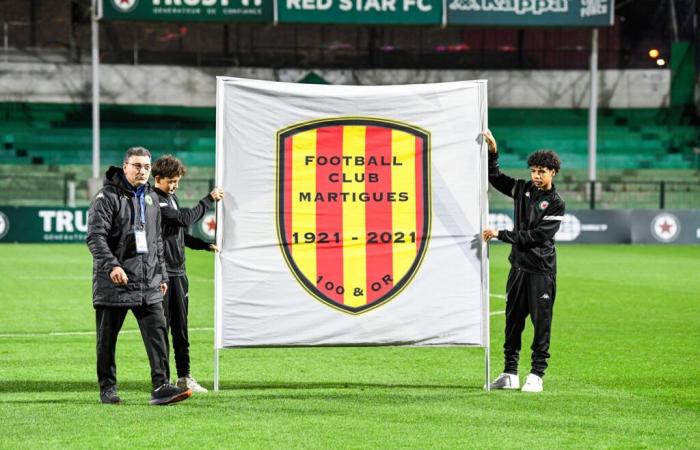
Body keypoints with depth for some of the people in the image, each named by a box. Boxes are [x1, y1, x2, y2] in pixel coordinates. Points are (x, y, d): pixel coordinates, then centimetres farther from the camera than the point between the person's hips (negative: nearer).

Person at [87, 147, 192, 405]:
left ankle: (160, 387, -10)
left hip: (148, 283, 5)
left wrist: (162, 275, 22)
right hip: (114, 283, -5)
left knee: (157, 332, -7)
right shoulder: (107, 197, -7)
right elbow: (95, 236, -18)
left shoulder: (151, 199, 16)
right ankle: (107, 389, 15)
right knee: (107, 338, 4)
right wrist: (111, 265, -31)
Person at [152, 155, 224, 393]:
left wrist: (205, 245, 13)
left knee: (180, 328, 11)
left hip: (178, 272, 9)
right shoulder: (155, 201, -12)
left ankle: (184, 376, 16)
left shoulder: (171, 198, 18)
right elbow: (185, 219, -19)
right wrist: (209, 199, -11)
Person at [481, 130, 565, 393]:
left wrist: (501, 235, -15)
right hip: (518, 265, 5)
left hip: (541, 270, -5)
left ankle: (537, 374, 3)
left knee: (541, 322, -3)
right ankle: (510, 373, 14)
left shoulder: (555, 203, -7)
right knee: (513, 320, 8)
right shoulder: (523, 190, 9)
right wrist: (493, 152, 3)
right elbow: (494, 177, 19)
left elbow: (537, 235, -15)